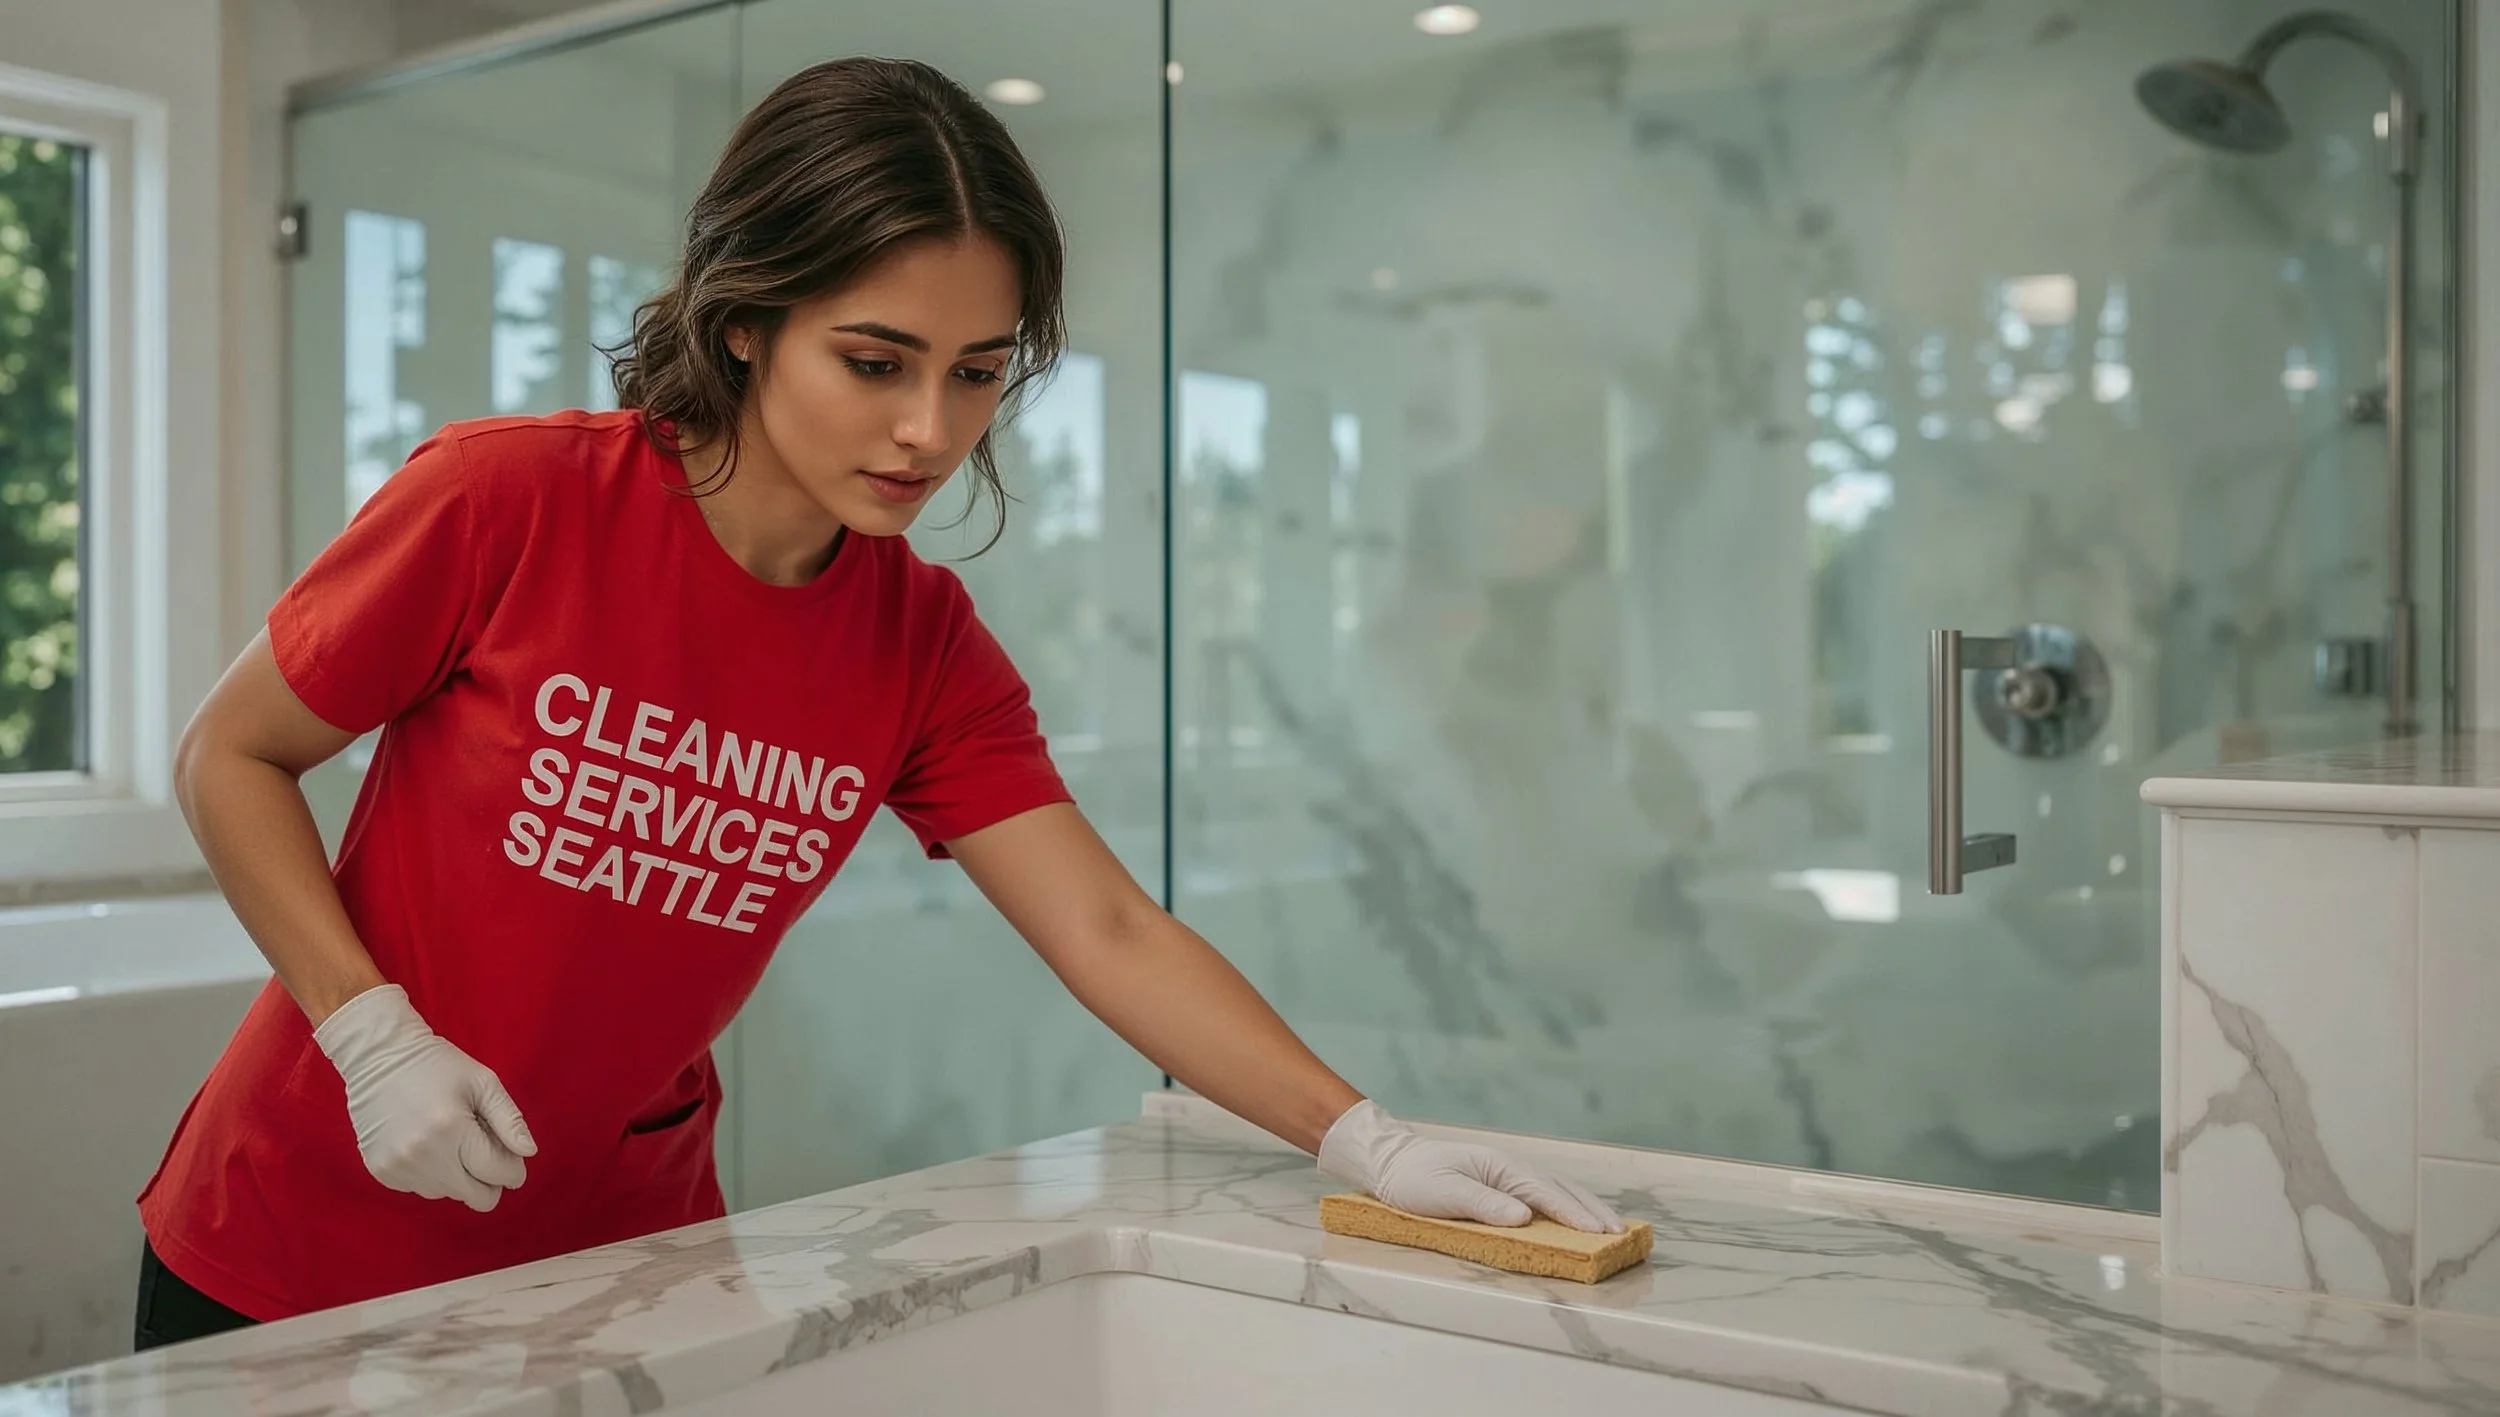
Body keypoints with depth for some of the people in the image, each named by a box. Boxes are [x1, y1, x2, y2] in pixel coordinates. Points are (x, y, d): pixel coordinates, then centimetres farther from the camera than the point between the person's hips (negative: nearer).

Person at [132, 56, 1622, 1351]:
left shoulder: (925, 643, -8)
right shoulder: (506, 500, -19)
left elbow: (1110, 932, -12)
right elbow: (230, 759, -8)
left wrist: (1366, 1139, -22)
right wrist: (376, 1035, -19)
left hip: (621, 1256, 3)